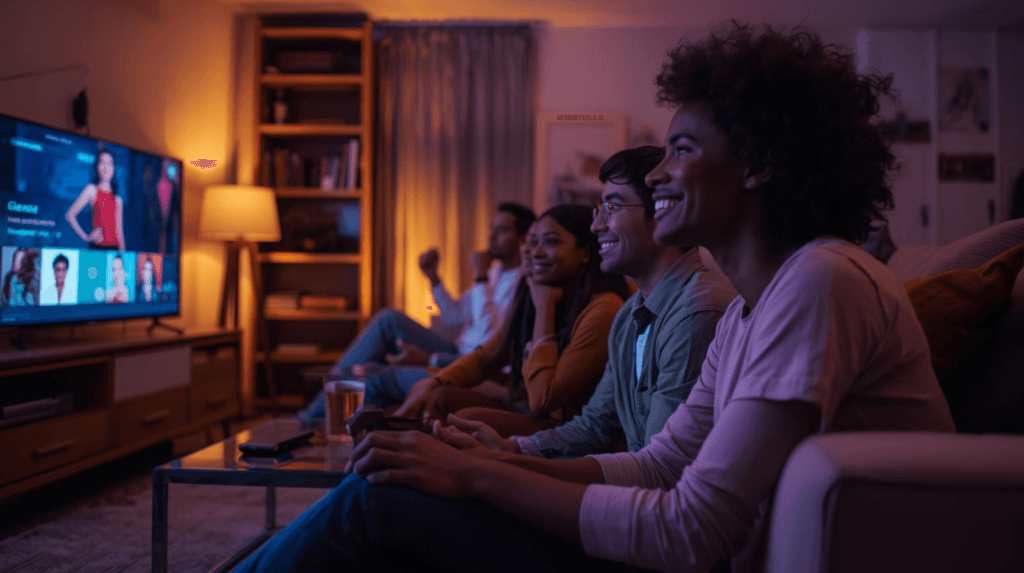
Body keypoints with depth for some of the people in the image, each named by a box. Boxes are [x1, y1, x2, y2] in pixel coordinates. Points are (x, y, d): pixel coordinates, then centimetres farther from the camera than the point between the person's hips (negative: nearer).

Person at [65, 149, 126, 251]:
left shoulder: (117, 199, 15)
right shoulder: (92, 190, 5)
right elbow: (70, 215, 0)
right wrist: (85, 237, -7)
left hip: (114, 247, 4)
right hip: (97, 247, -4)